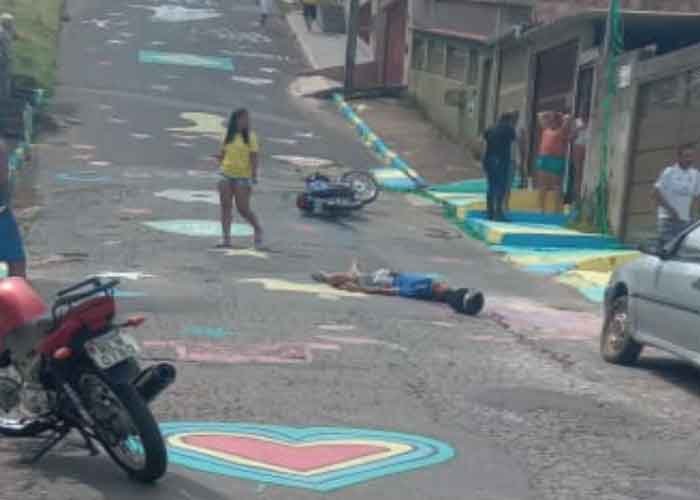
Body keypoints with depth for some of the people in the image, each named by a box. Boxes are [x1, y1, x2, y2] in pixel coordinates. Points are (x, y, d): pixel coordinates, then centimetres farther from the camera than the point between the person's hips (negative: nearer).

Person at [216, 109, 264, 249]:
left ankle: (258, 229, 20)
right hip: (226, 175, 4)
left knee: (243, 209, -4)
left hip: (243, 177, -4)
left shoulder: (250, 136, -3)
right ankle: (226, 239, 4)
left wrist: (253, 179, -13)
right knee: (225, 207, 0)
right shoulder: (228, 136, 10)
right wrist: (219, 157, -6)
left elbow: (254, 159, -7)